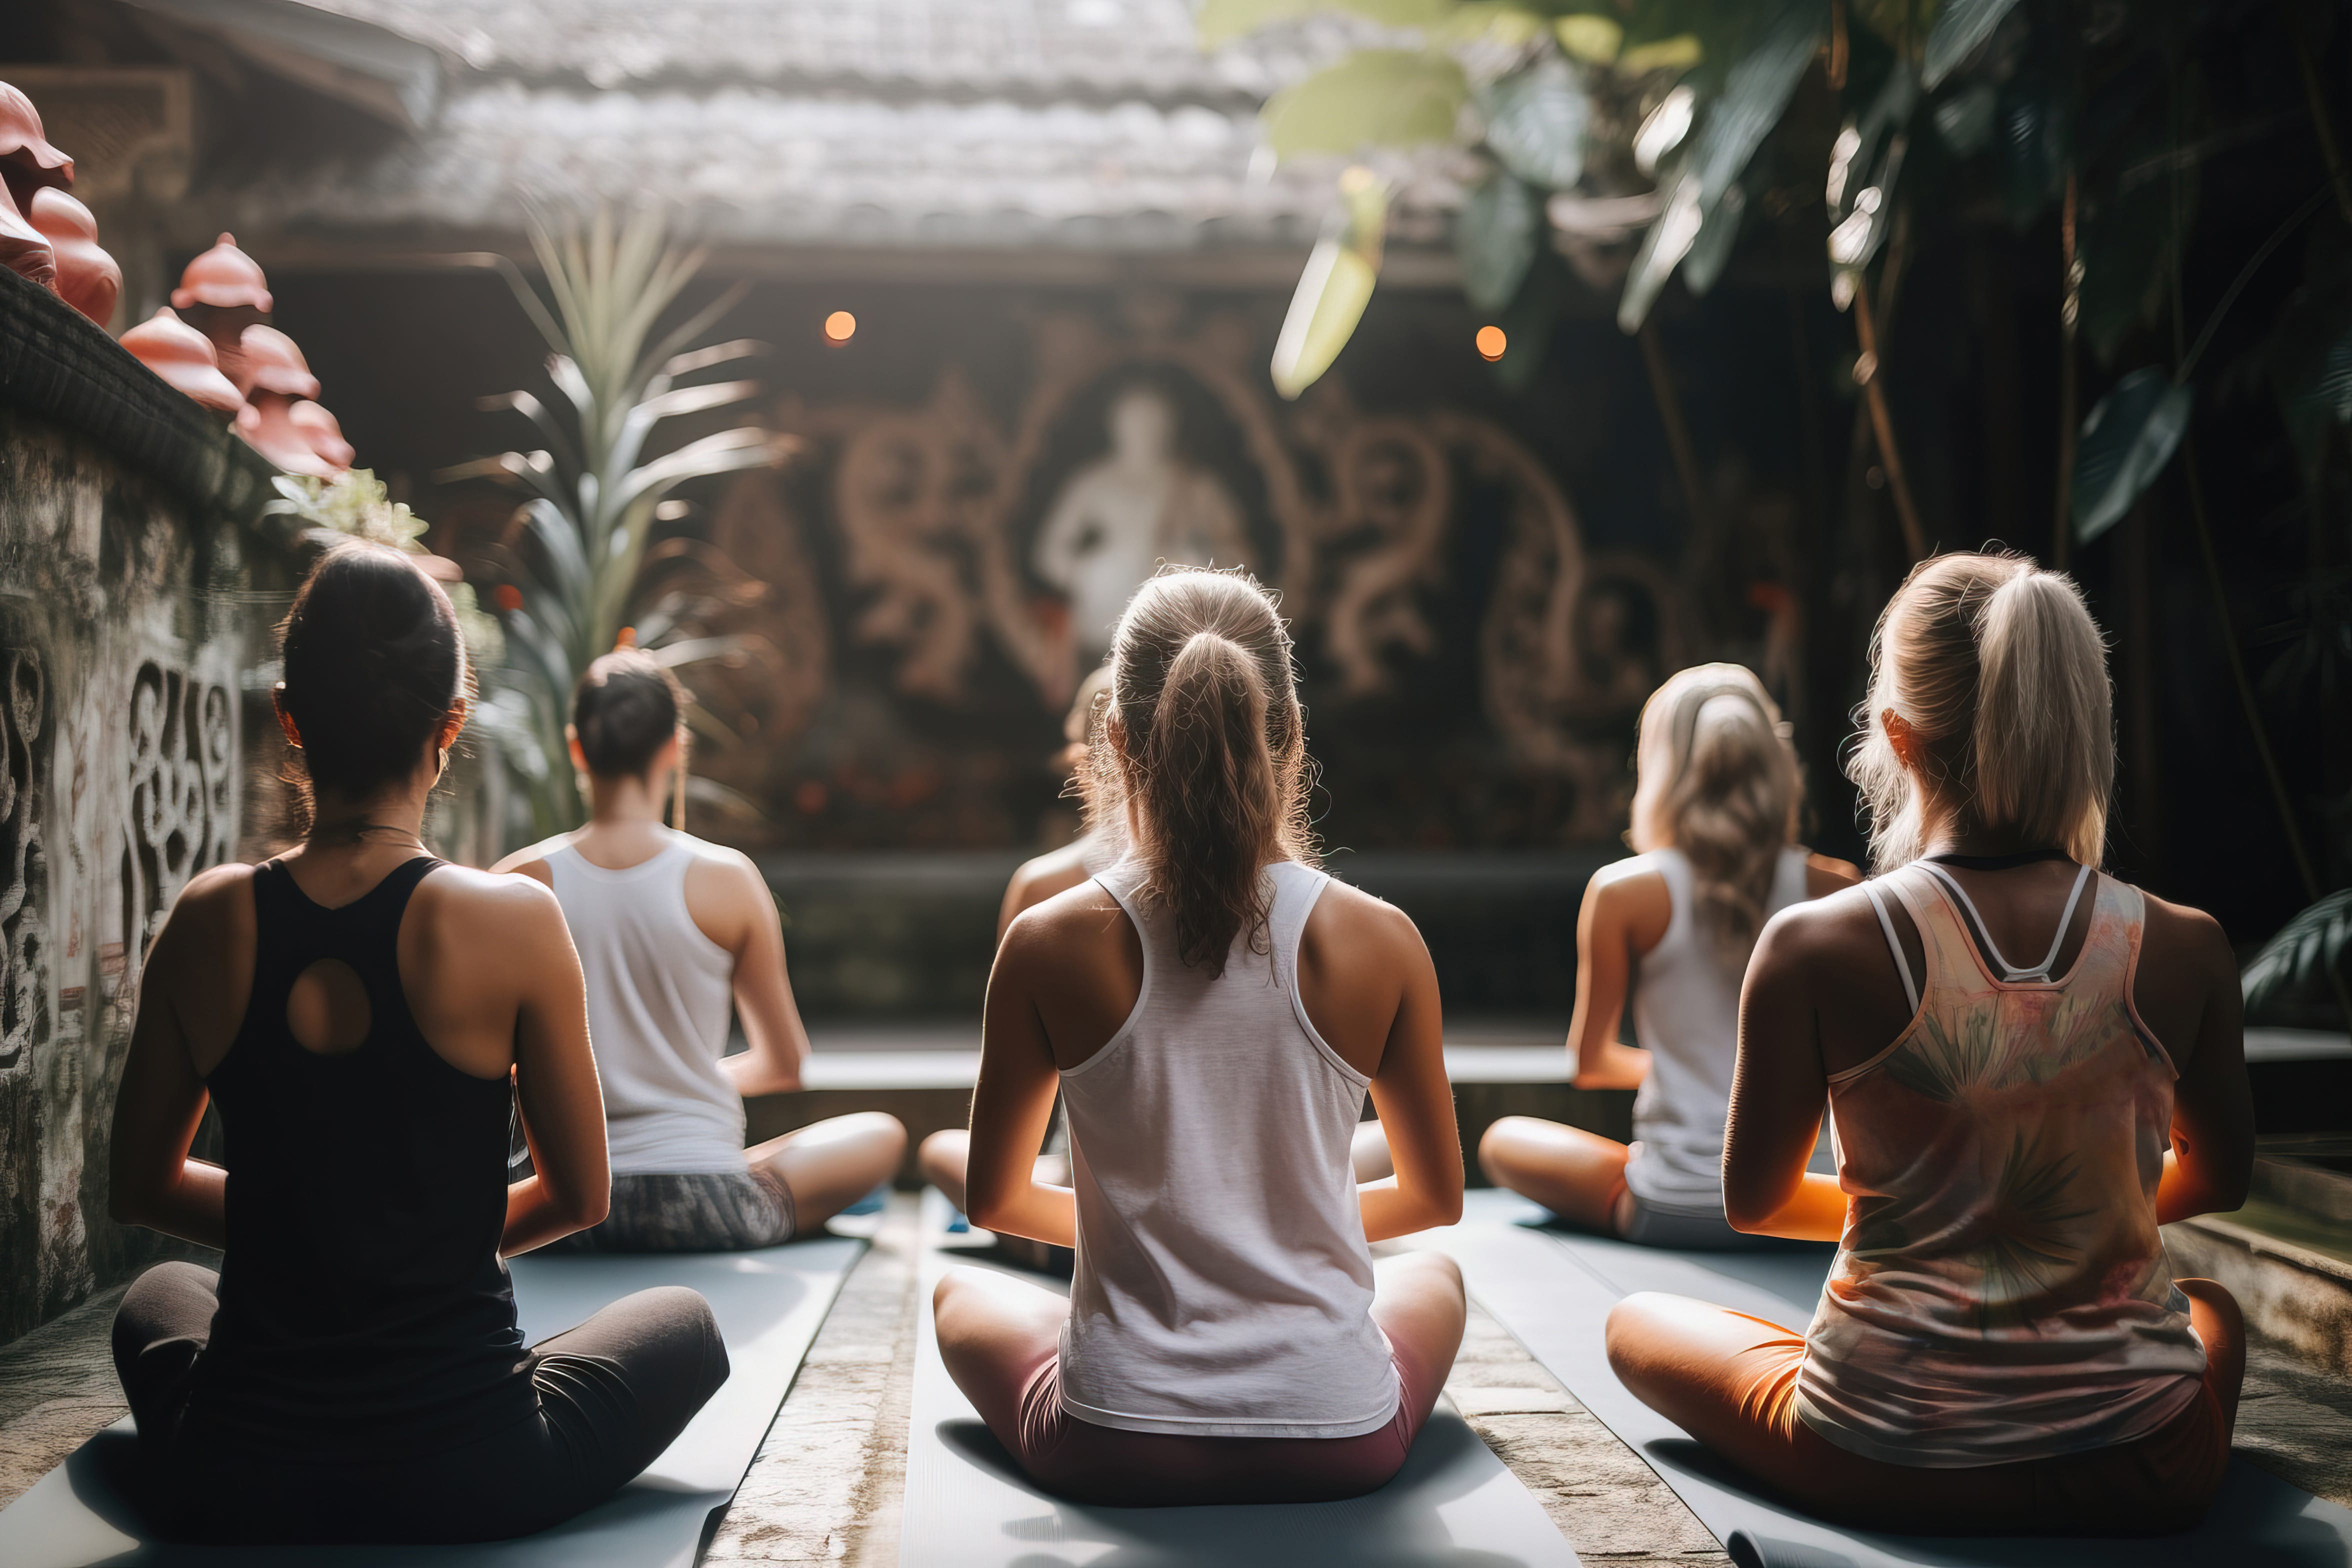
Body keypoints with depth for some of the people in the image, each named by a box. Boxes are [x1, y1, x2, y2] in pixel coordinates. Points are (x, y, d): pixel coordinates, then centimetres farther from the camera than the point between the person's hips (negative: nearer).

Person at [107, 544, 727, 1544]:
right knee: (682, 1323, 26)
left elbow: (139, 1187, 7)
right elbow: (578, 1197, -4)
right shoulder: (513, 921, -16)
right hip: (470, 1483, -4)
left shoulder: (207, 922, -7)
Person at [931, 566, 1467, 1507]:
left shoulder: (1048, 948, -11)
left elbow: (994, 1200, 4)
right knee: (1434, 1277, 34)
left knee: (959, 1294, 32)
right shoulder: (1379, 944, -10)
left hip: (1111, 1453, -1)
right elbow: (1434, 1198, 5)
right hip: (1338, 1445, 1)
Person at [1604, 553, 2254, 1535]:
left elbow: (1752, 1202, -1)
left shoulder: (1815, 948, -17)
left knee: (1636, 1325, 26)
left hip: (1882, 1470, -3)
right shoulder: (2185, 953, -10)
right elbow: (2219, 1180, 10)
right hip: (2141, 1479, 3)